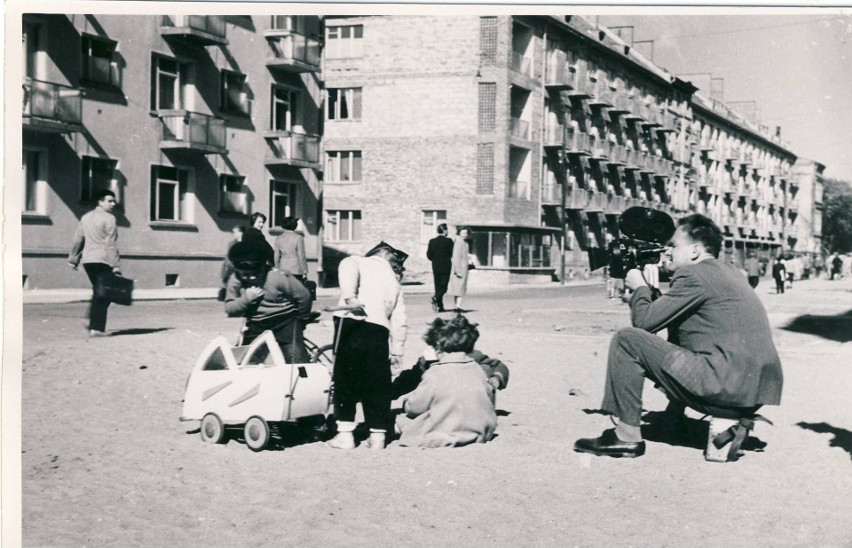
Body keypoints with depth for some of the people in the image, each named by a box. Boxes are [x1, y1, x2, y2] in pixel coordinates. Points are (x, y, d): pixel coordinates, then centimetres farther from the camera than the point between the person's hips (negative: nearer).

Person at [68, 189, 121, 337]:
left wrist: (73, 259, 22)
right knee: (102, 296, -3)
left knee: (97, 293, 18)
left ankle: (93, 324, 16)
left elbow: (78, 240, 16)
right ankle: (97, 328, -7)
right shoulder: (109, 219, -7)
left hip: (87, 260, 7)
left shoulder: (85, 218, 15)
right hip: (103, 261, -7)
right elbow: (111, 244, -12)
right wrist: (115, 265, -13)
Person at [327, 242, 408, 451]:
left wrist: (349, 296, -21)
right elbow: (400, 321, 19)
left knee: (345, 378, 6)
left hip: (352, 322, -3)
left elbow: (347, 267, -11)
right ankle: (378, 436, 13)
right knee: (377, 384, 12)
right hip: (379, 330, 3)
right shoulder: (394, 281, 25)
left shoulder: (358, 262, 15)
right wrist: (397, 350, 23)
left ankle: (345, 434, 6)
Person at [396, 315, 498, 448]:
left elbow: (413, 407, -4)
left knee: (402, 420, 9)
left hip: (445, 438, -6)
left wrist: (407, 400, 19)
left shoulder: (435, 374, -12)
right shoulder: (477, 369, 3)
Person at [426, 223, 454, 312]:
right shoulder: (448, 241, -9)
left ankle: (440, 307, 10)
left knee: (438, 287, 10)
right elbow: (452, 255, -7)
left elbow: (429, 255, 1)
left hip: (435, 267, 4)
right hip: (446, 267, -4)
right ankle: (435, 298, -26)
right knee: (444, 287, 1)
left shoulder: (432, 241, 2)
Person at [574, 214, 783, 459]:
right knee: (677, 343, 35)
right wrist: (651, 290, 21)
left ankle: (626, 436, -2)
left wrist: (639, 287, 9)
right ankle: (673, 420, 34)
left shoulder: (693, 275, -8)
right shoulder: (730, 273, 20)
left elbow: (644, 321, -8)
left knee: (627, 340, -6)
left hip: (726, 389, -10)